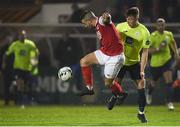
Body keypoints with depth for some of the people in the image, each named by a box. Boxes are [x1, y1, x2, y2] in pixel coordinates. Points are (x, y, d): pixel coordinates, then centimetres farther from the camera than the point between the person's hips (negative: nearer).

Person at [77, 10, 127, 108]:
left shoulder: (102, 21, -19)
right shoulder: (98, 26, 11)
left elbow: (106, 18, -46)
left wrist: (106, 16, -68)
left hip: (114, 57, -9)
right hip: (104, 53, 9)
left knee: (108, 83, 0)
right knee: (84, 61, 5)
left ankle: (121, 94, 30)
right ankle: (89, 88, 17)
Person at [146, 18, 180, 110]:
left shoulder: (169, 34, -1)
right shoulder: (153, 36, -15)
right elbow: (148, 50, -17)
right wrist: (158, 48, -31)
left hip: (167, 60, 2)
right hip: (155, 62, -2)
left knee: (169, 81, -14)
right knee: (154, 81, 18)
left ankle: (169, 102, -12)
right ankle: (149, 93, 52)